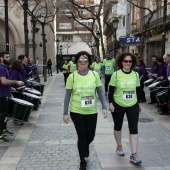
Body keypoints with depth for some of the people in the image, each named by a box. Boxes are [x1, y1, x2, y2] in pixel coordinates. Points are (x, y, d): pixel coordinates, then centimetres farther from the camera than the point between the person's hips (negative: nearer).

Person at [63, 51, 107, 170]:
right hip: (76, 111, -2)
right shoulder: (72, 76, -6)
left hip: (92, 111, 2)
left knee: (91, 135, 12)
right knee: (81, 136, 5)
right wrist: (65, 113, -3)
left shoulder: (94, 75, -3)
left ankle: (84, 147, 49)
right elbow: (68, 96, -2)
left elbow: (100, 92, 2)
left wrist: (104, 107, -7)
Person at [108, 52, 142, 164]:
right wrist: (110, 103, -11)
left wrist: (138, 103, 12)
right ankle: (119, 147, 37)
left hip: (133, 105, 2)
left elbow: (137, 90, 9)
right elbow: (111, 90, -6)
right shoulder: (116, 74, -9)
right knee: (118, 126, 15)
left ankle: (134, 155, 1)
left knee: (134, 129, -3)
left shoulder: (136, 74, 0)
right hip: (118, 105, -2)